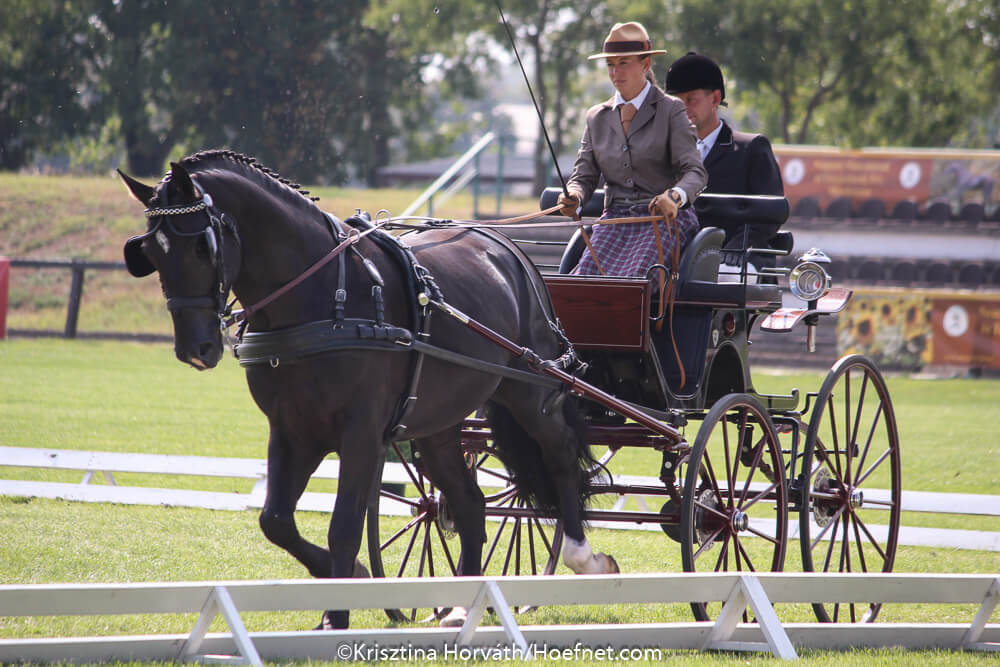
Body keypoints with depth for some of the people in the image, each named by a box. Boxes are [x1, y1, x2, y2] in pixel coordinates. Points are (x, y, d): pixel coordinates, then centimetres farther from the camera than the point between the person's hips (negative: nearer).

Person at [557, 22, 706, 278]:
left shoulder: (670, 110, 3)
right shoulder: (597, 117, 17)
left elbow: (694, 172, -6)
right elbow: (584, 176, 14)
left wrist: (674, 196, -29)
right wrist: (573, 197, -11)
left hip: (665, 218, -4)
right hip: (615, 219, 4)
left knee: (631, 278, -32)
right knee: (586, 276, -26)